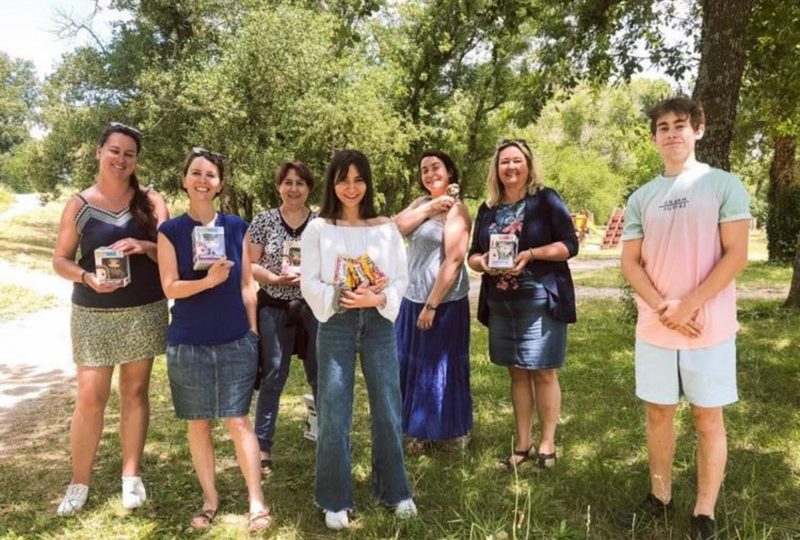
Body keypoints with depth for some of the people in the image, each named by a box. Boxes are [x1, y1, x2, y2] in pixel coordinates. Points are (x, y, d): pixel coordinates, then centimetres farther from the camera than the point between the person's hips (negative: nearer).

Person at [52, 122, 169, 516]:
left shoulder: (150, 200, 2)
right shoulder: (79, 204, 0)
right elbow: (60, 260, 2)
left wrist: (143, 246, -21)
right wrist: (87, 277, -18)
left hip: (145, 313, 1)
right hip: (94, 315, -1)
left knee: (135, 392, 9)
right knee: (90, 397, 0)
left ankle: (131, 474, 22)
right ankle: (80, 481, 18)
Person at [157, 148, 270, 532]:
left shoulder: (237, 227, 2)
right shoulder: (170, 231, -2)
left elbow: (246, 285, 6)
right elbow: (170, 288, -8)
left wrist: (253, 333, 6)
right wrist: (208, 280, -26)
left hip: (236, 341, 0)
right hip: (188, 344, 0)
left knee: (237, 420, 1)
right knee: (197, 423, 10)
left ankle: (256, 500, 12)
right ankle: (210, 498, 26)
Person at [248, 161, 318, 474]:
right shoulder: (264, 221, 0)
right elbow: (250, 265, -1)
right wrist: (275, 278, -18)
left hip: (314, 308, 1)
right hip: (274, 309, -1)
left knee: (321, 376, 11)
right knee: (273, 377, 6)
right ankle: (262, 446, 17)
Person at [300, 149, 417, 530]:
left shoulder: (386, 228, 5)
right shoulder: (318, 229, 1)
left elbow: (401, 278, 3)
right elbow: (309, 283, -3)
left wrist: (377, 298, -15)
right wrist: (340, 298, -18)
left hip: (379, 323, 2)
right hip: (336, 326, -1)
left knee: (388, 410, 9)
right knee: (334, 415, 4)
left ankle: (394, 490, 27)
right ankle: (335, 500, 19)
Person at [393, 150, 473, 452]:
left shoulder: (456, 209, -11)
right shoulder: (421, 203, 11)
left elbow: (454, 260, -18)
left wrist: (432, 305, -19)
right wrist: (430, 207, -13)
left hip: (444, 302, -7)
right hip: (411, 298, 7)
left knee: (443, 367, 6)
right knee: (413, 365, 13)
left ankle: (455, 431, 25)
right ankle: (422, 431, 29)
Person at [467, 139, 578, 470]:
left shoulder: (546, 200, -2)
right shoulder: (488, 209, 12)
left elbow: (570, 244, -8)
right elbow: (473, 255, 14)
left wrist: (530, 254, -20)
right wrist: (483, 262, -9)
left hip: (540, 300, -4)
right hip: (501, 303, 5)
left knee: (543, 372, 2)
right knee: (517, 372, 12)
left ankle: (547, 442, 17)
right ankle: (522, 443, 22)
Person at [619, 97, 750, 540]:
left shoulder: (725, 185, -2)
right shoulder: (641, 198, 7)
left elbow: (736, 255, -8)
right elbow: (630, 262, 4)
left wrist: (688, 306, -15)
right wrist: (664, 308, -11)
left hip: (710, 328, -3)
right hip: (653, 330, 3)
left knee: (708, 420, 6)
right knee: (658, 414, 12)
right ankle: (660, 494, 29)